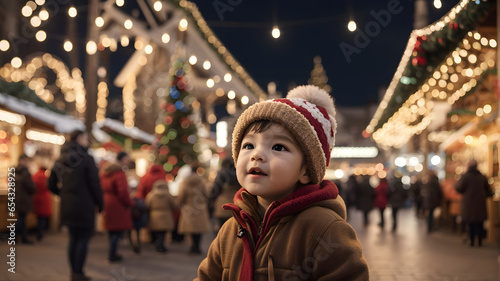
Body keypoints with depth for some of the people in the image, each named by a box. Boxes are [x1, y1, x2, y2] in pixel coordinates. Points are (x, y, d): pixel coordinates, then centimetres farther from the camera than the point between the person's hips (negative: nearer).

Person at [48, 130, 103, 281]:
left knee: (74, 238, 15)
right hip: (84, 206, -7)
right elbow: (95, 184, -12)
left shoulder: (60, 161, 8)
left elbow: (52, 185, 12)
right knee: (83, 239, 0)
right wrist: (100, 203, -3)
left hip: (67, 206, 7)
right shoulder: (86, 159, -11)